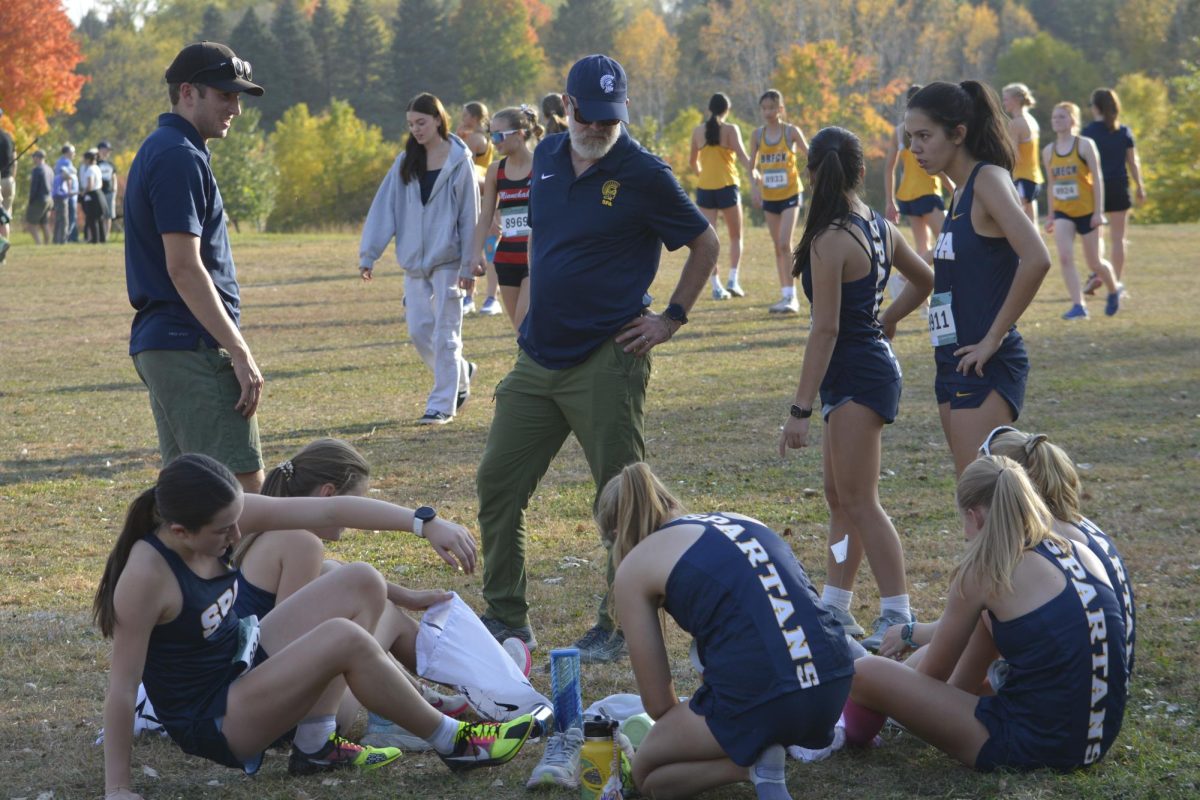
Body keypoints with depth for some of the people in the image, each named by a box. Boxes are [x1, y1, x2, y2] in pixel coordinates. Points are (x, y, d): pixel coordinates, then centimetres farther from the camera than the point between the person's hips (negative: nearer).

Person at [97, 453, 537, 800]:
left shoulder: (222, 515, -11)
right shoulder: (146, 577, -31)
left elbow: (330, 511, -9)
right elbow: (122, 686, -25)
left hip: (242, 658, 9)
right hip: (210, 722, -9)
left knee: (362, 584, 4)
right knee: (344, 639, -26)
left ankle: (314, 744, 0)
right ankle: (451, 742, -6)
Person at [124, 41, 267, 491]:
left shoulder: (158, 150, 18)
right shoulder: (180, 157, -14)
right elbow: (184, 269, -21)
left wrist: (232, 347, 22)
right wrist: (240, 352, -20)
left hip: (159, 343, 11)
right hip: (193, 348, -11)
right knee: (242, 487, -13)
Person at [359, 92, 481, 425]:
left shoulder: (459, 160, -5)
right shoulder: (406, 162, 7)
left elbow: (469, 215, -5)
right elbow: (384, 207, 3)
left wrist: (468, 266, -8)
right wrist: (368, 254, -4)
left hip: (447, 260, -5)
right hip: (414, 261, 5)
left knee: (444, 335, -2)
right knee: (419, 331, 4)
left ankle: (442, 405, 4)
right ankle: (461, 373, 27)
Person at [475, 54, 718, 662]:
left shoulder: (643, 174, -10)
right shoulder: (547, 157, 8)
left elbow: (705, 246, 0)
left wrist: (672, 319, -3)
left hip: (606, 359, -6)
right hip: (538, 355, 6)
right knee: (497, 482, 7)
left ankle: (619, 627, 12)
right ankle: (506, 619, 16)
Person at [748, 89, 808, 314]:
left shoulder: (791, 131, -6)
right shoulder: (757, 135, 3)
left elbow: (810, 156, -2)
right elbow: (752, 165, 9)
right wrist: (754, 186, -7)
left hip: (790, 194, -4)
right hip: (769, 197, 4)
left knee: (785, 243, -16)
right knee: (778, 247, 8)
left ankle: (791, 297, -15)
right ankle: (786, 296, 15)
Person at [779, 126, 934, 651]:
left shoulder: (830, 241, -18)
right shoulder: (879, 228, 7)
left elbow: (825, 329, -22)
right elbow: (924, 281, 21)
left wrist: (800, 410, -21)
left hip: (855, 374, -9)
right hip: (874, 362, 9)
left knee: (858, 501, -6)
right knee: (839, 497, 16)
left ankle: (899, 618, -6)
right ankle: (834, 608, 22)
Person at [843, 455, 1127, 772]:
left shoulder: (981, 572, -7)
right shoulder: (1081, 554, 10)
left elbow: (935, 673, 4)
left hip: (1032, 746, -8)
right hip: (1098, 742, 8)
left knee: (865, 674, -3)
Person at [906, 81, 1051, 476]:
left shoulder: (989, 180, -12)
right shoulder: (961, 191, 15)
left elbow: (1036, 259, -26)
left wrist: (993, 338, -20)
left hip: (984, 366, -9)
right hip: (953, 362, 9)